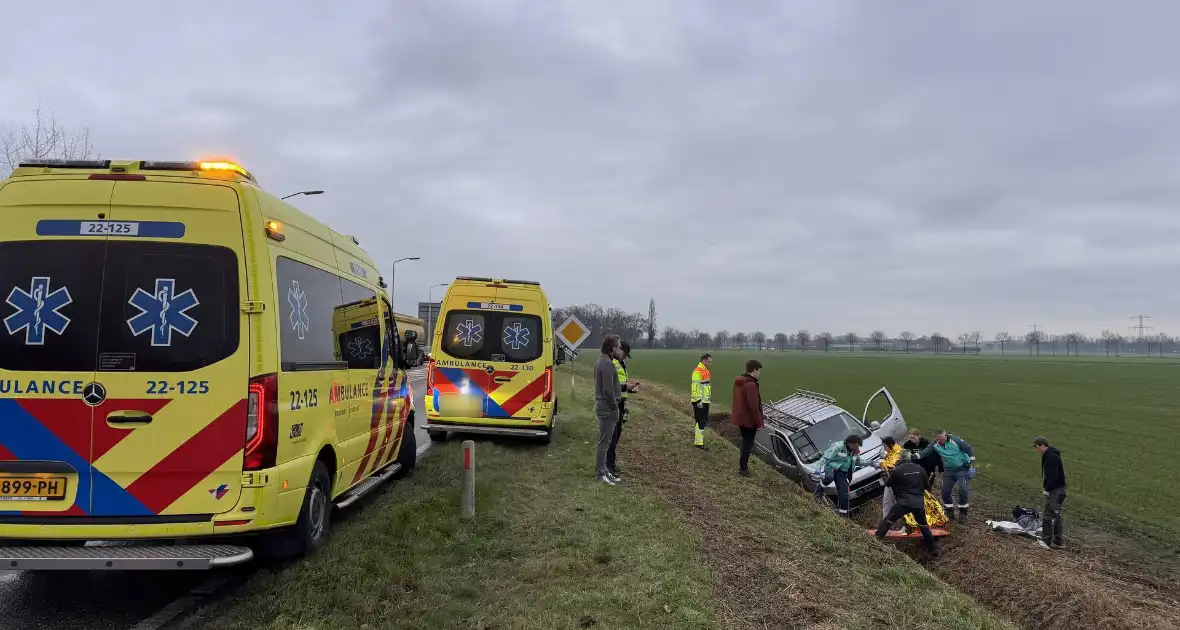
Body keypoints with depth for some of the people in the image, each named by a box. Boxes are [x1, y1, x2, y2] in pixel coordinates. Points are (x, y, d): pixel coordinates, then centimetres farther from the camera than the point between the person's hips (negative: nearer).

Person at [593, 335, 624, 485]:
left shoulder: (601, 361, 13)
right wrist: (615, 408, -15)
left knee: (605, 441, 15)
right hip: (607, 408, -10)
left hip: (601, 404, 10)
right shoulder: (607, 364, -20)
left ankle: (603, 470, 22)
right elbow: (608, 390, -23)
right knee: (604, 442, -3)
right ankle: (600, 473, 4)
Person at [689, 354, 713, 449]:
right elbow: (695, 387, -22)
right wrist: (698, 401, -24)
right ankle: (698, 442, -4)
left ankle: (695, 434, 30)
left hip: (705, 400, 10)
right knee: (700, 421, -7)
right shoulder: (697, 371, -18)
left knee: (704, 421, 16)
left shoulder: (705, 370, 14)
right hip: (699, 401, -10)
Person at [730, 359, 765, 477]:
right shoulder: (751, 385, -25)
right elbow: (754, 406, -24)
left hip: (740, 417, 9)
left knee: (745, 441, 23)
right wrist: (759, 422, -15)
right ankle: (743, 468, 12)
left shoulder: (738, 382, 6)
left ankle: (743, 463, 33)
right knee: (748, 443, 4)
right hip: (748, 419, -9)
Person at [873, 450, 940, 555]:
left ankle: (876, 539, -8)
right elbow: (928, 486, 17)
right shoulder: (920, 469, 8)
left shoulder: (897, 470, -4)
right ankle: (933, 548, 29)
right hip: (919, 502, 4)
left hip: (904, 502, -4)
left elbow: (888, 484, 8)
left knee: (888, 520, 0)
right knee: (924, 525, 21)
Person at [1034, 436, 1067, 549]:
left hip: (1055, 490, -11)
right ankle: (1058, 541, 21)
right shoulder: (1049, 455, 14)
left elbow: (1053, 476, -23)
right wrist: (1045, 484, 9)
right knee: (1055, 516, 15)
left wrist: (1047, 489, -16)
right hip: (1058, 489, 11)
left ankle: (1047, 541, -4)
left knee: (1048, 516, -7)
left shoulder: (1051, 457, -19)